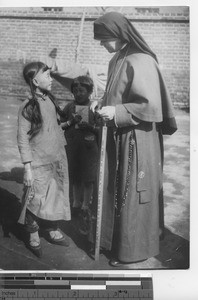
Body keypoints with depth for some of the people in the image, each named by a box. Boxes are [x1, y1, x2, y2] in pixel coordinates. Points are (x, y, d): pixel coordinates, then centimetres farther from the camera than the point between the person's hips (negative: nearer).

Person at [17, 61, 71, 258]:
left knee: (57, 197, 15)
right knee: (37, 201, 4)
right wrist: (27, 168, -16)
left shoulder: (50, 100, 4)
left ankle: (52, 230, 33)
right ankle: (33, 237, 22)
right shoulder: (27, 107, -14)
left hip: (58, 160, 6)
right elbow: (22, 139, -14)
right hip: (39, 164, -6)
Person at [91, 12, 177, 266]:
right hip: (119, 137, 9)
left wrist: (116, 113, -23)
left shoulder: (140, 63, -18)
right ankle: (117, 238, 34)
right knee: (116, 189, 17)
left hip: (137, 140, -9)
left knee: (132, 194, 4)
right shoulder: (116, 60, 9)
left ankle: (134, 249, 22)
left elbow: (151, 105, -21)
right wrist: (103, 102, 3)